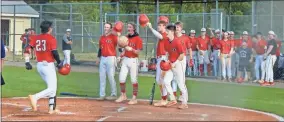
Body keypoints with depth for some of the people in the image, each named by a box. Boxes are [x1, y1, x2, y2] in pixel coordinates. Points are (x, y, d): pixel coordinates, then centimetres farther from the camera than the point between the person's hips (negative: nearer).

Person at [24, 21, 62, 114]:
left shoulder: (36, 38, 9)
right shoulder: (51, 38, -8)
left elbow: (27, 49, 1)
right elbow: (54, 52, -16)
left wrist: (27, 62, 2)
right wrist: (59, 63, -2)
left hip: (39, 65, 8)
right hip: (48, 65, -8)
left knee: (52, 86, 19)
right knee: (52, 88, -7)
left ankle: (52, 108, 17)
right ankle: (35, 97, -28)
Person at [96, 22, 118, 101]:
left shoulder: (113, 37, -6)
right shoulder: (102, 37, 14)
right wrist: (99, 58, 19)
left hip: (111, 58, -7)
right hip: (102, 59, 7)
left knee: (111, 77, -6)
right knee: (102, 77, 6)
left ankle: (113, 95, 4)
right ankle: (102, 95, 10)